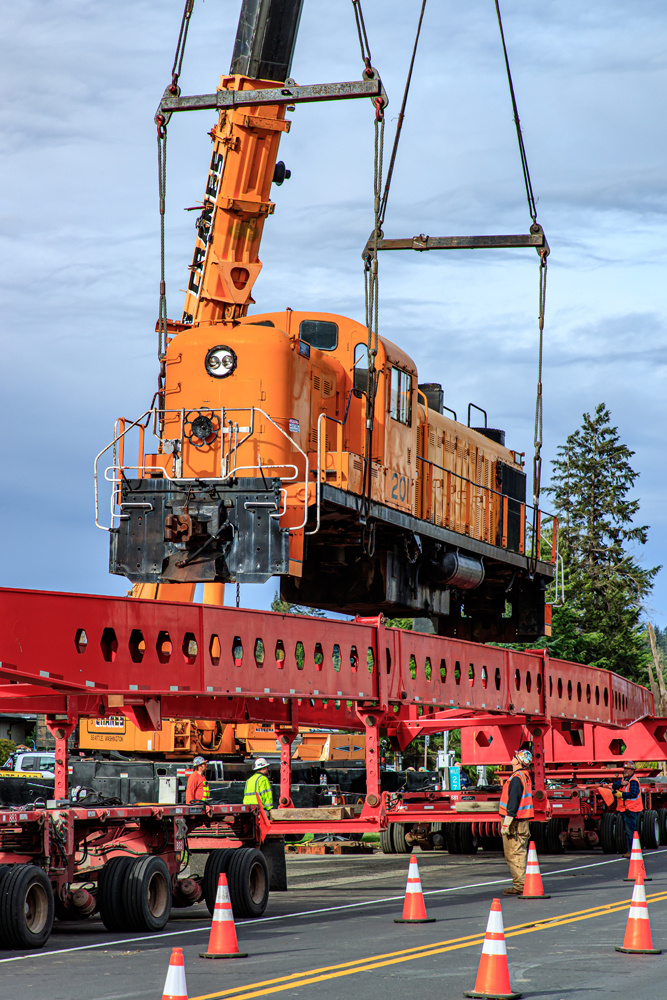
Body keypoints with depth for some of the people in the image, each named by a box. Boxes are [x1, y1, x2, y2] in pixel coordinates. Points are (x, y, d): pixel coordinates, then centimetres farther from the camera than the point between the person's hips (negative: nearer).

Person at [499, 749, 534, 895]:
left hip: (515, 822, -10)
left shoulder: (516, 778, -17)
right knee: (520, 853, 14)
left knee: (513, 854, -6)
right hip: (524, 821, 10)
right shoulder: (525, 776, 13)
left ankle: (520, 885, -6)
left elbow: (513, 802, -21)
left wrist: (506, 823, -20)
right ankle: (524, 884, 17)